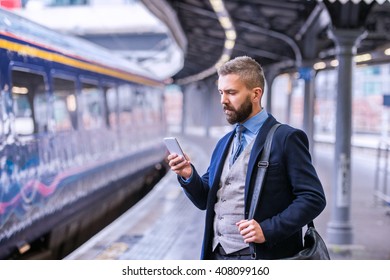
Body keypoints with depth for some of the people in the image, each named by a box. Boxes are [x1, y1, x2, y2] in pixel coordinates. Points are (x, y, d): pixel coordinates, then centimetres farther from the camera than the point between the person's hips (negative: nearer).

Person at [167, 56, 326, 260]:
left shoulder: (286, 138, -7)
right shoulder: (224, 143, 15)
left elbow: (313, 198, -12)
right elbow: (206, 200, 15)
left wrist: (268, 229, -20)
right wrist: (188, 176, -5)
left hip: (261, 256, -6)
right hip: (217, 256, 6)